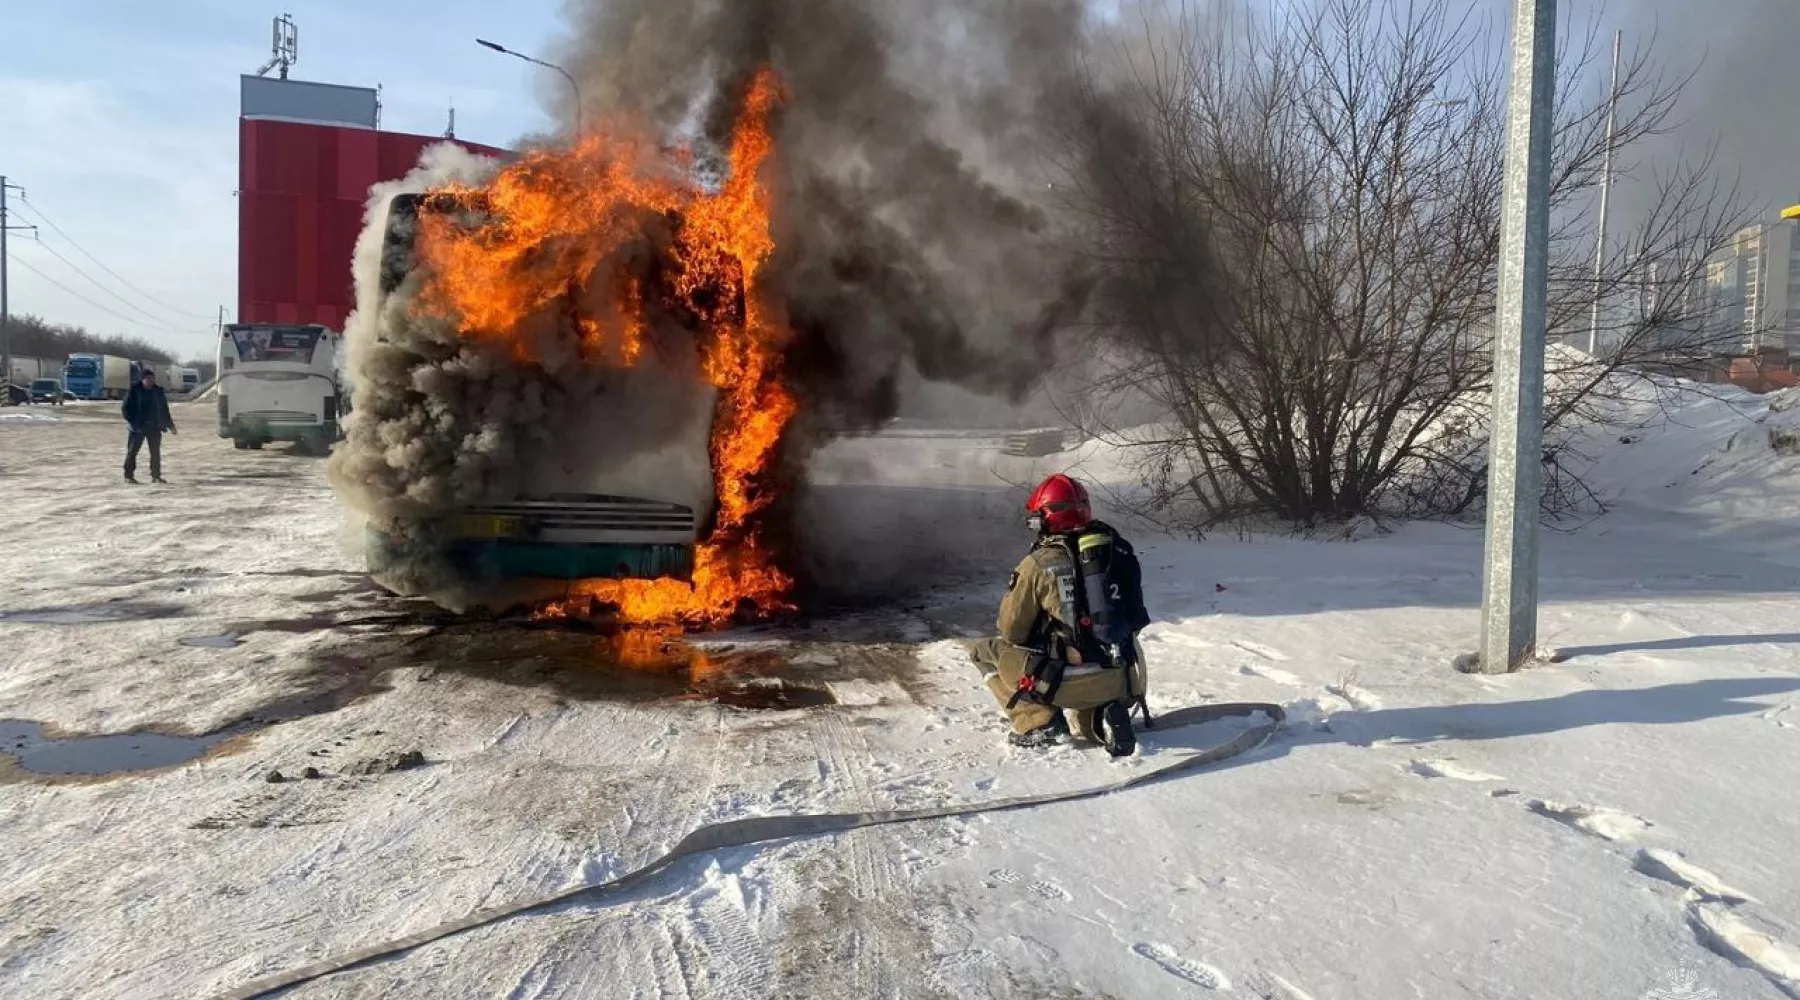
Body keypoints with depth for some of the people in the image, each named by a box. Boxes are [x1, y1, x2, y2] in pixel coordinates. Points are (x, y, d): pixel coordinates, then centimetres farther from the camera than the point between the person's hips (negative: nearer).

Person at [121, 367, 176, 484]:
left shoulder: (158, 391, 7)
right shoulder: (134, 391, -5)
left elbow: (164, 410, 13)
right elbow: (125, 409, -4)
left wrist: (170, 425, 10)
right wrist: (133, 422, -14)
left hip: (154, 427, 4)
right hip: (138, 428, -4)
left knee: (156, 452, 6)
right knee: (132, 451, 0)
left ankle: (156, 476, 13)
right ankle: (129, 476, 6)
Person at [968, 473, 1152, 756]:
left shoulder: (1039, 563, -10)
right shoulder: (1117, 547, 4)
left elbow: (1012, 630, 0)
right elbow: (1136, 618, 13)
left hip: (1073, 683, -5)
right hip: (1123, 680, 5)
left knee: (985, 651, 14)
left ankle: (1040, 723, 5)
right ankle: (1102, 718, 8)